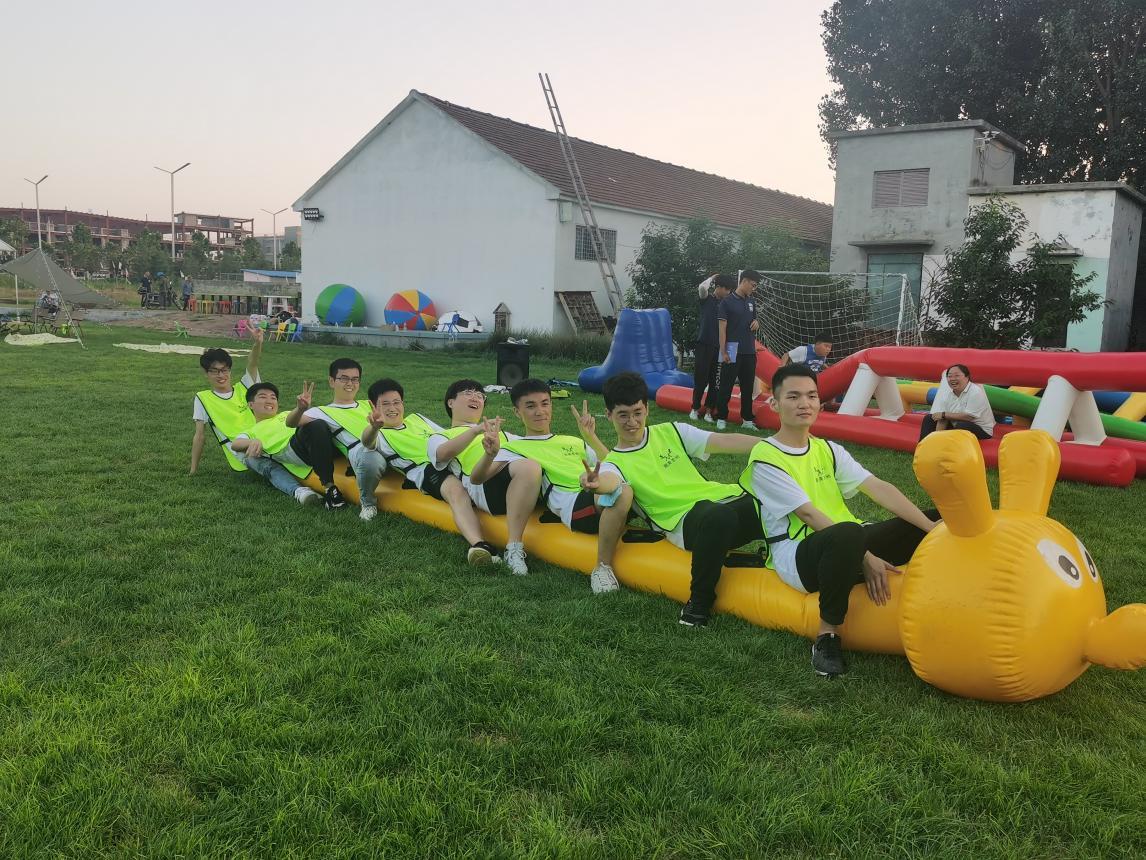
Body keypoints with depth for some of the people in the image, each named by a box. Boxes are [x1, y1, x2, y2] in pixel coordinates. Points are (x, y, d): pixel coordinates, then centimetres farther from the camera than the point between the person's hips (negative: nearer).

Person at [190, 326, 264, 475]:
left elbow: (252, 364, -2)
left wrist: (258, 343, -23)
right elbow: (199, 435, 11)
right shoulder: (203, 398, 11)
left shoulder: (243, 389, 16)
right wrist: (193, 470, 9)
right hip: (242, 456, -5)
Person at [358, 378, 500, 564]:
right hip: (425, 468, -6)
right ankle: (479, 545, -61)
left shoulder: (416, 418, 37)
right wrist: (374, 427, -32)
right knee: (457, 492, -39)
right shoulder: (381, 434, 18)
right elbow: (369, 443, -7)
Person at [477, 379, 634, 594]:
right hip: (572, 503, -6)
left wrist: (591, 437, 19)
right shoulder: (516, 447, 18)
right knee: (621, 491, -37)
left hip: (602, 496, 6)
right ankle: (603, 567, -27)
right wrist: (490, 454, -16)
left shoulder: (575, 442, 33)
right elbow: (477, 479, 4)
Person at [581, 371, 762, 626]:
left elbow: (725, 442, 9)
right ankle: (699, 601, -21)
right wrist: (598, 484, -43)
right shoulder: (615, 462, 8)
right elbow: (611, 480, -18)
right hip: (685, 520, -4)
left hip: (723, 498, 4)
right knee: (719, 517, -40)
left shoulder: (671, 432, 19)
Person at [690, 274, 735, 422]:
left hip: (719, 346, 4)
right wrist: (713, 277, -5)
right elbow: (702, 287, -21)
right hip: (704, 344, -4)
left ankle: (709, 410, 10)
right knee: (700, 377, -2)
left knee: (716, 380, 4)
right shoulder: (707, 299, 0)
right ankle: (695, 408, 13)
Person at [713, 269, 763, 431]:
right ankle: (721, 418, 8)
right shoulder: (727, 301, -6)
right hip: (733, 352, -6)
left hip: (749, 352, 6)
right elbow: (722, 328, -9)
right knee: (726, 387, 0)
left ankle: (747, 419, 17)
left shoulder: (751, 302, 12)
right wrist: (723, 352, -14)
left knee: (748, 387, 9)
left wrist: (756, 323, -1)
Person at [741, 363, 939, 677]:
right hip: (797, 554, -7)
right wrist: (865, 558, -23)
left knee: (936, 521, -3)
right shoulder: (765, 458, -8)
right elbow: (809, 514, -16)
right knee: (848, 533, -41)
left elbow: (877, 488, 0)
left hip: (846, 545, 7)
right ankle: (828, 633, -21)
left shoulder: (829, 450, 13)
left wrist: (934, 528, -12)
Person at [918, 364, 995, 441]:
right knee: (929, 418, 1)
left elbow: (969, 416, -28)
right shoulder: (948, 394, 0)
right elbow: (942, 420, -5)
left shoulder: (976, 393, -21)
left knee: (961, 425, -37)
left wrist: (944, 415, -19)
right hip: (956, 426, 7)